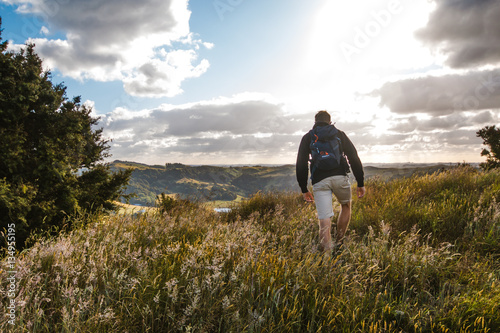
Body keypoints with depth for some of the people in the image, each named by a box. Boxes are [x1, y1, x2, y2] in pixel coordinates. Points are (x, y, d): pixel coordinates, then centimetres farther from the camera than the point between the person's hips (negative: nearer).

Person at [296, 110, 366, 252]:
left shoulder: (307, 137, 16)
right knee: (346, 206, 25)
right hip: (340, 177, 1)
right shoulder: (339, 134, 16)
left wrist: (304, 189, 15)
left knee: (324, 219, -2)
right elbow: (354, 158, 9)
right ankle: (339, 243, 24)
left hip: (319, 181, 0)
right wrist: (361, 183, 12)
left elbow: (301, 165, 10)